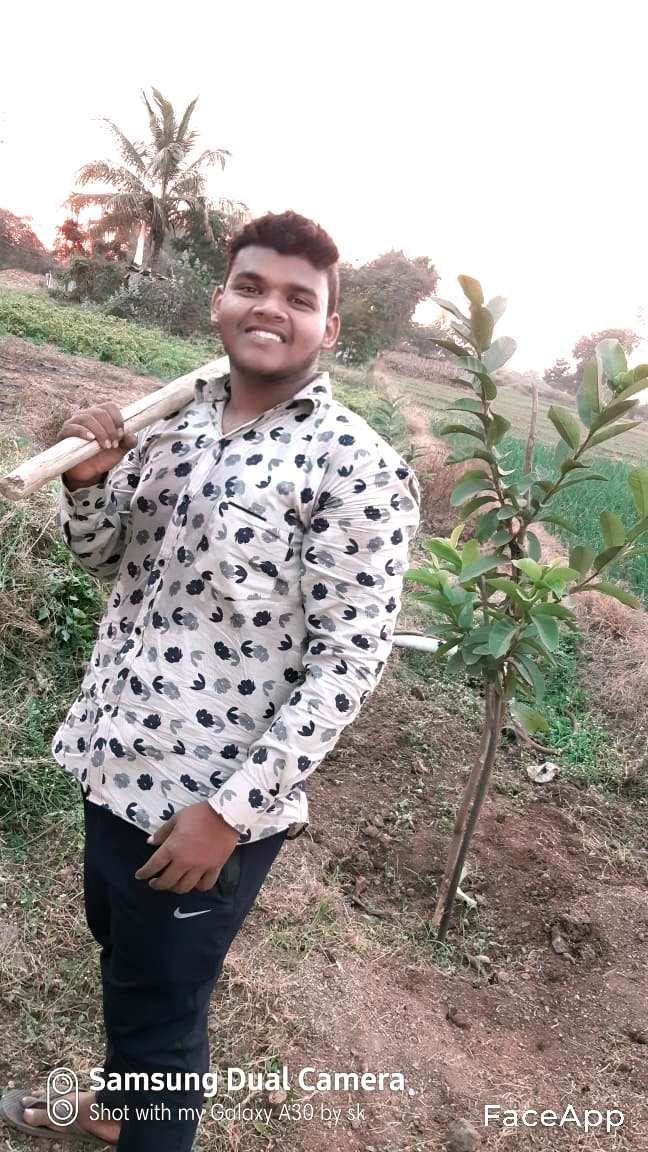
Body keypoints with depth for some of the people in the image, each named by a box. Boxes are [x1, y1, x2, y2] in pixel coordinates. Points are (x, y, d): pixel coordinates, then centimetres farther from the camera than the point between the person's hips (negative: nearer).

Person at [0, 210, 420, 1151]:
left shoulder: (356, 467, -18)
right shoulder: (174, 418, 3)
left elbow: (351, 661, -19)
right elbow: (103, 559, 11)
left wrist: (232, 808, -19)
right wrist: (87, 480, -11)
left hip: (211, 802, -7)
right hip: (118, 762, 7)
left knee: (160, 1004, 14)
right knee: (120, 955, 30)